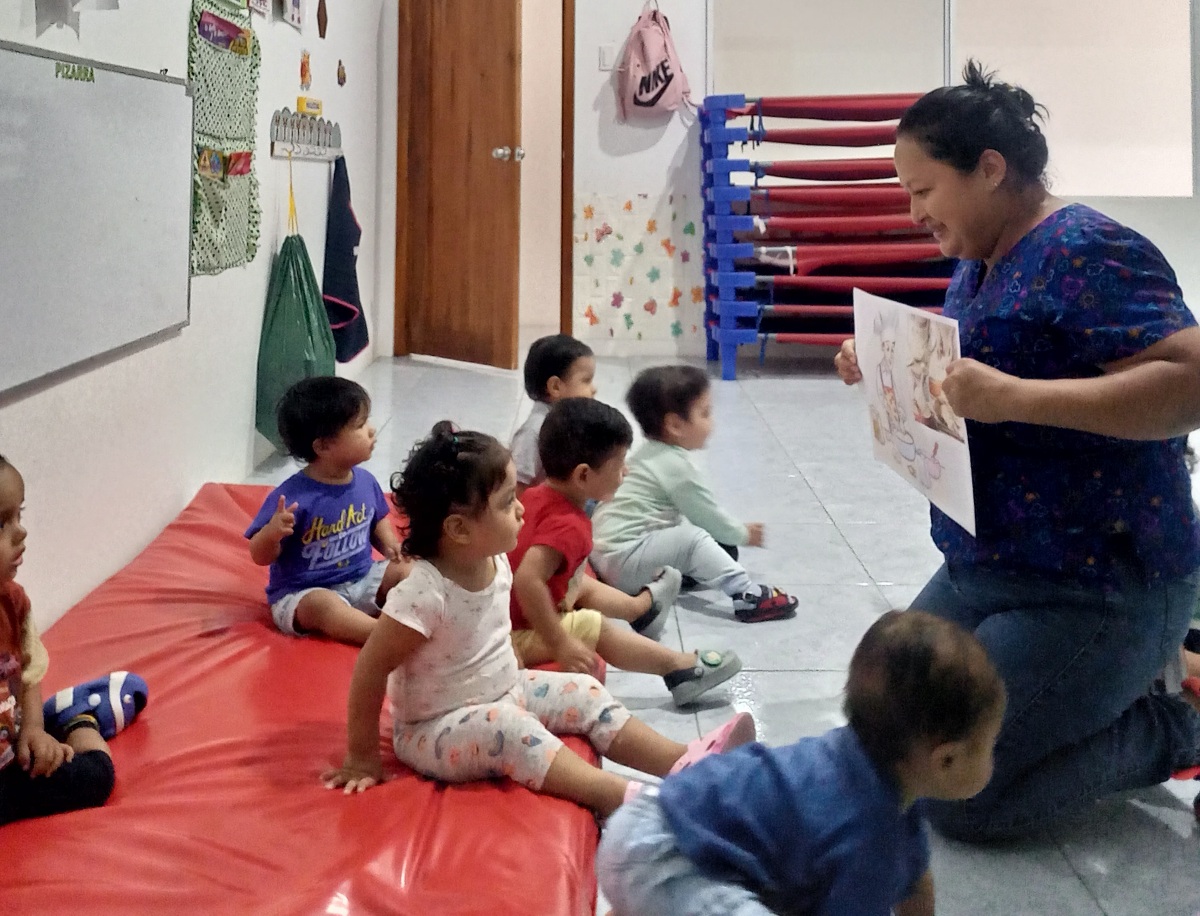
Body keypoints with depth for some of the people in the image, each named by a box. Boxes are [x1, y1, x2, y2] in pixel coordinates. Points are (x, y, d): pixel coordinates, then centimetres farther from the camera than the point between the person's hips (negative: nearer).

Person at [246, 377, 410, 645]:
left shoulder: (366, 482, -3)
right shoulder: (293, 497, -23)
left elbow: (378, 521, 18)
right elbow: (260, 557, -17)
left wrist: (390, 544, -4)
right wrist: (272, 533, -39)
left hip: (362, 580, 7)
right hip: (303, 593, -7)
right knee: (324, 606, -37)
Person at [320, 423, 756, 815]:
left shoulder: (495, 563, -7)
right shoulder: (424, 593, -30)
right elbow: (370, 670, -25)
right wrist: (362, 756, -20)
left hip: (501, 694, 9)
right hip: (435, 730, -8)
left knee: (584, 692, -1)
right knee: (507, 728, -33)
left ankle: (683, 760, -9)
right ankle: (620, 796, -41)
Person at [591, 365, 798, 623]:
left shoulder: (652, 454, 15)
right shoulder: (675, 466, -14)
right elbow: (708, 516, -7)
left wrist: (734, 531, 26)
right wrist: (743, 535, 9)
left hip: (607, 557, 10)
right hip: (623, 561, -10)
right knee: (693, 539, -19)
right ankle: (746, 595, -25)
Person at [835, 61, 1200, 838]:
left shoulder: (1084, 252, -19)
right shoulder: (978, 262, 9)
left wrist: (1014, 396, -34)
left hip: (1093, 588, -10)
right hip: (980, 572, 10)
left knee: (953, 796, -9)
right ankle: (1110, 690, 20)